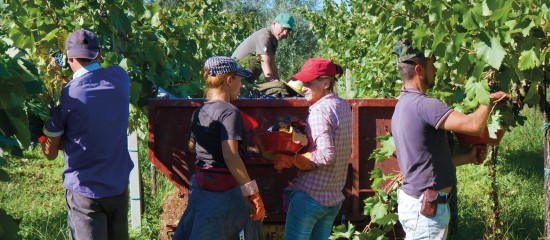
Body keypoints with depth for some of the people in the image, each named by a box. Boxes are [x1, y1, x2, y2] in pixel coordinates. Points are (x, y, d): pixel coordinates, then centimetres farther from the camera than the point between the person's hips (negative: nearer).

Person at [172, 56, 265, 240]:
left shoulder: (199, 113, 10)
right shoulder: (229, 112, -14)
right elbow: (230, 156, -24)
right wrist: (253, 192, -23)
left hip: (200, 187, 8)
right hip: (226, 189, -8)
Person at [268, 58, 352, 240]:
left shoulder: (319, 111, -17)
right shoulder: (343, 106, 9)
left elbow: (326, 155, -24)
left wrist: (290, 160, -16)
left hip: (309, 195, -9)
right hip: (334, 197, 9)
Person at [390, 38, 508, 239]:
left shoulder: (403, 105, 14)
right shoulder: (422, 104, -19)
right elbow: (474, 125, -26)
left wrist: (469, 157, 16)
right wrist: (489, 99, -7)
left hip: (411, 199, 10)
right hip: (426, 207, -10)